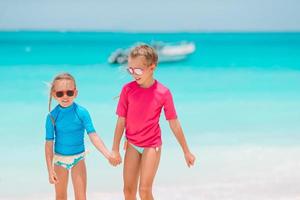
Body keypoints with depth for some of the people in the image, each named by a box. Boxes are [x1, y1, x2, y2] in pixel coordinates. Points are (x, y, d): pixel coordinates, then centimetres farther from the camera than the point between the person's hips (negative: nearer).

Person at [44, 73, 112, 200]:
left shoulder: (82, 112, -17)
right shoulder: (52, 116, -14)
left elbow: (93, 135, -22)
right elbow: (49, 143, -10)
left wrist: (108, 154, -35)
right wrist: (50, 170, -12)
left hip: (78, 158, -1)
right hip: (59, 158, 1)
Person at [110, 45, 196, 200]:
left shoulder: (163, 93, -13)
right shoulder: (128, 89, -8)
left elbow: (174, 123, -5)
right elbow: (121, 121, -3)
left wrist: (186, 151, 1)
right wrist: (115, 150, -1)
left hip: (152, 145, -3)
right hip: (132, 144, 3)